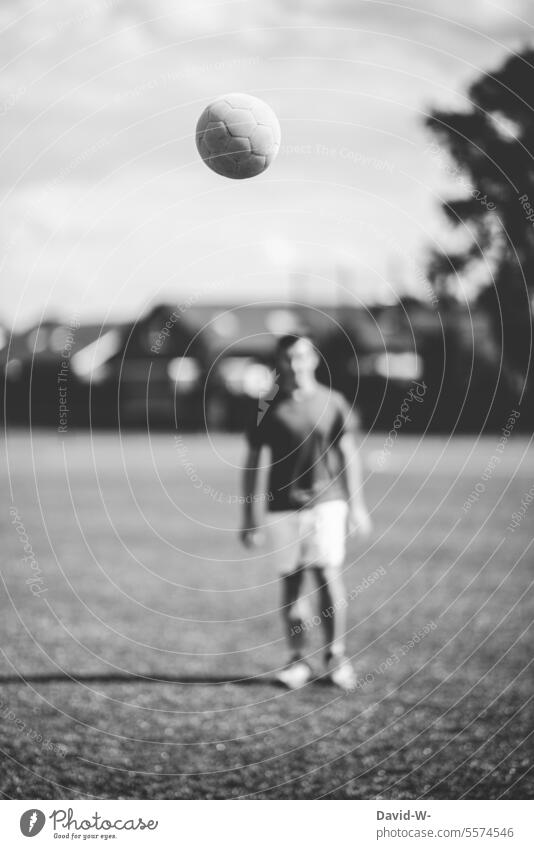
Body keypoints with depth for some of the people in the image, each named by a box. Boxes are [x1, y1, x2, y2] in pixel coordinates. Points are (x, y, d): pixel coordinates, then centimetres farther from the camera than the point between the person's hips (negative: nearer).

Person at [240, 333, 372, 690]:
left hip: (327, 499, -1)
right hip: (283, 505, 1)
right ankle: (298, 661, 10)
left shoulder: (332, 403, 5)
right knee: (291, 581, 2)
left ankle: (336, 655, 2)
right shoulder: (268, 407, 5)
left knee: (329, 576, -10)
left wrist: (357, 504, 1)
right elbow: (252, 462, 10)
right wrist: (250, 516, 7)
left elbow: (349, 455, 8)